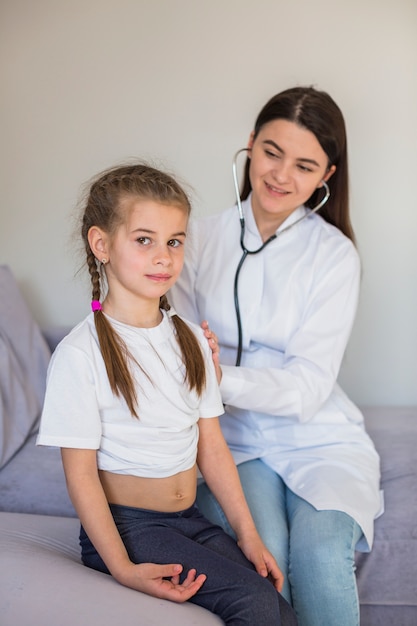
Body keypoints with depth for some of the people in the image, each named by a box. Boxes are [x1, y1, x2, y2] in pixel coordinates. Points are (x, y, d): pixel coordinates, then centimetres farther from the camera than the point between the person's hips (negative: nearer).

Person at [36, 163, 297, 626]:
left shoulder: (190, 339, 5)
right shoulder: (80, 353, -15)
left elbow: (211, 445, 6)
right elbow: (81, 472, -14)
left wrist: (247, 533, 3)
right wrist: (122, 568, -20)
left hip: (190, 520, 6)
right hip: (125, 527, -6)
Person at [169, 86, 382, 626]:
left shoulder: (334, 254, -6)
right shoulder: (203, 237, 1)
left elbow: (308, 385, -14)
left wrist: (222, 378, -30)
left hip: (316, 434, 0)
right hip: (232, 435, 1)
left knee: (321, 555, -25)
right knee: (264, 550, -24)